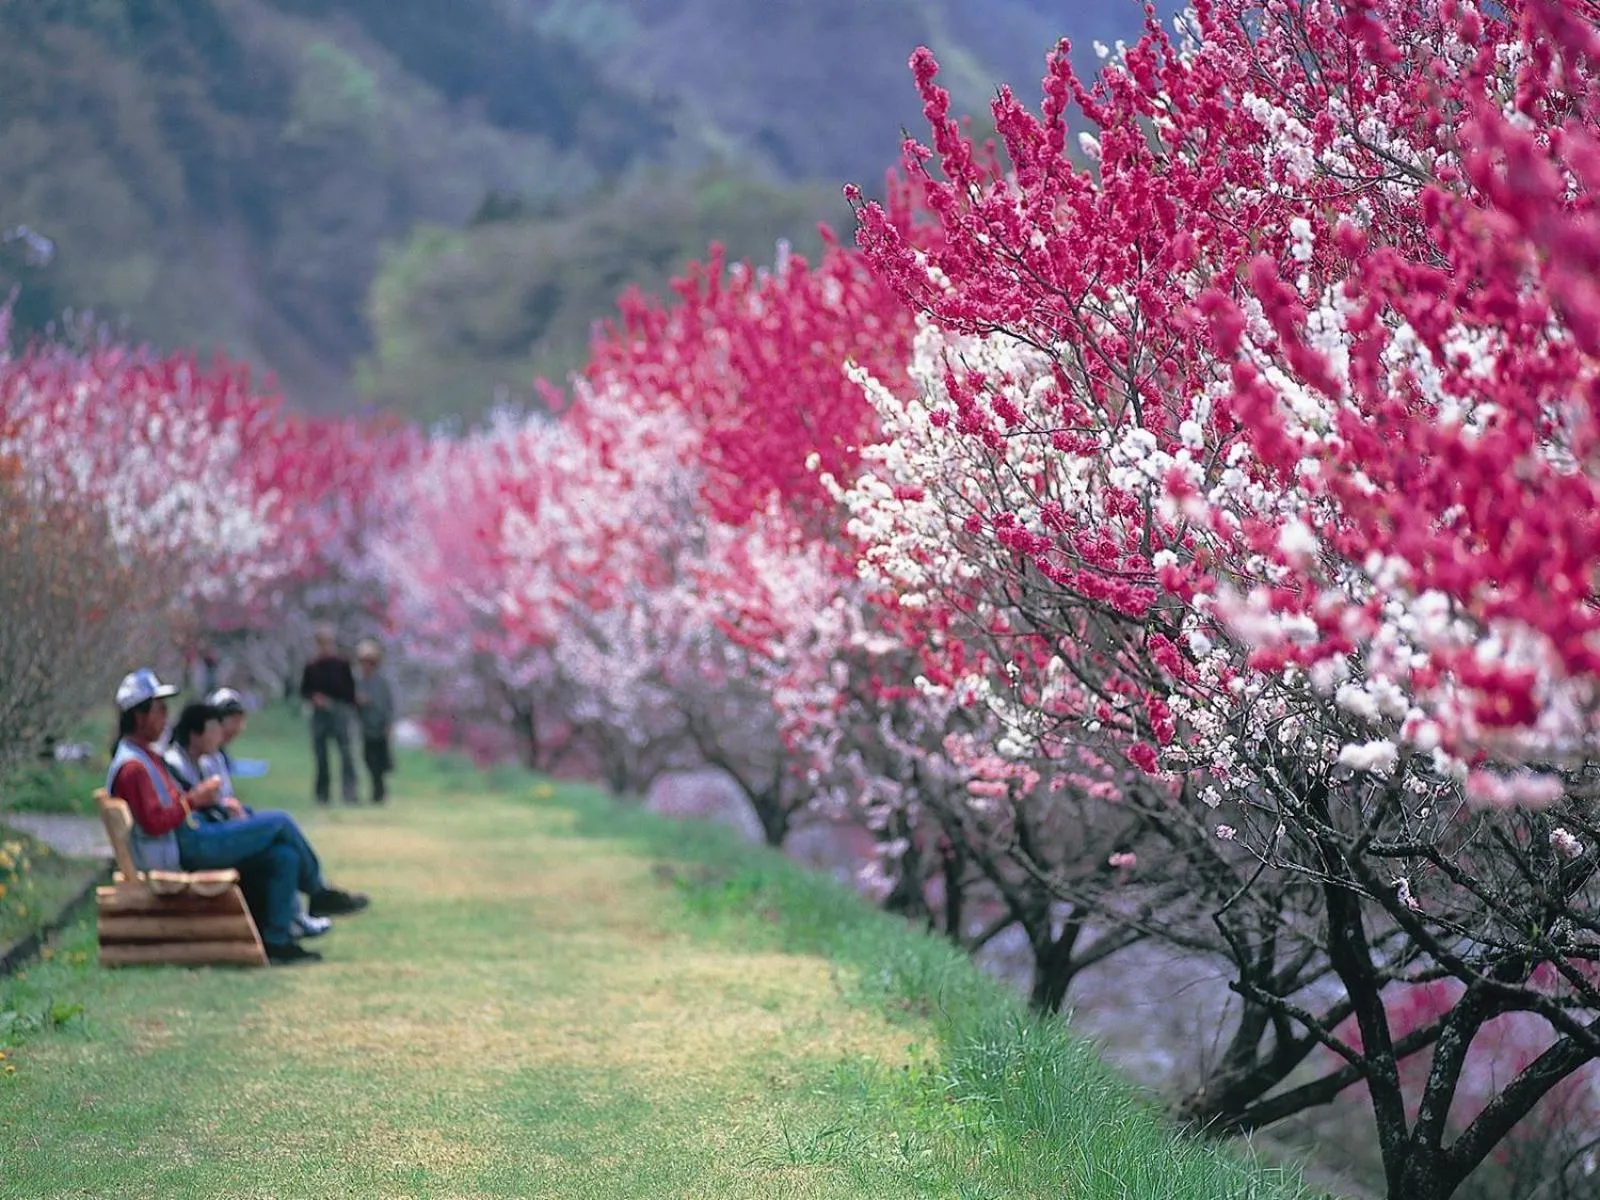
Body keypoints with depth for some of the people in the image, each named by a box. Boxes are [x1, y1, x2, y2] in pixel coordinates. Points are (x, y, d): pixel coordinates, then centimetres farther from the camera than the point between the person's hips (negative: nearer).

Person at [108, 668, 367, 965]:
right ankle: (320, 893, 12)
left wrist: (199, 795, 8)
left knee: (284, 856, 2)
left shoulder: (146, 755, 18)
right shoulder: (132, 765, -17)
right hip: (184, 850, -11)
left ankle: (277, 941, 4)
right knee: (280, 823, -8)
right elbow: (153, 823, -25)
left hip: (191, 841, 11)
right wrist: (193, 800, -19)